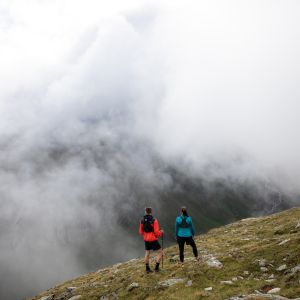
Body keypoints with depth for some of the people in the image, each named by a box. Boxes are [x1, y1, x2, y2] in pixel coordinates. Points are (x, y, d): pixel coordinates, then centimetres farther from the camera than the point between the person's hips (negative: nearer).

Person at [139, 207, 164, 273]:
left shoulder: (142, 220, -2)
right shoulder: (154, 220, -18)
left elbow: (141, 232, 5)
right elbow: (157, 232, -20)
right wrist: (161, 232, 3)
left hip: (146, 240, 5)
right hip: (153, 240, -5)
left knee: (147, 253, 21)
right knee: (160, 252, 11)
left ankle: (147, 269, 26)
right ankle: (156, 267, 8)